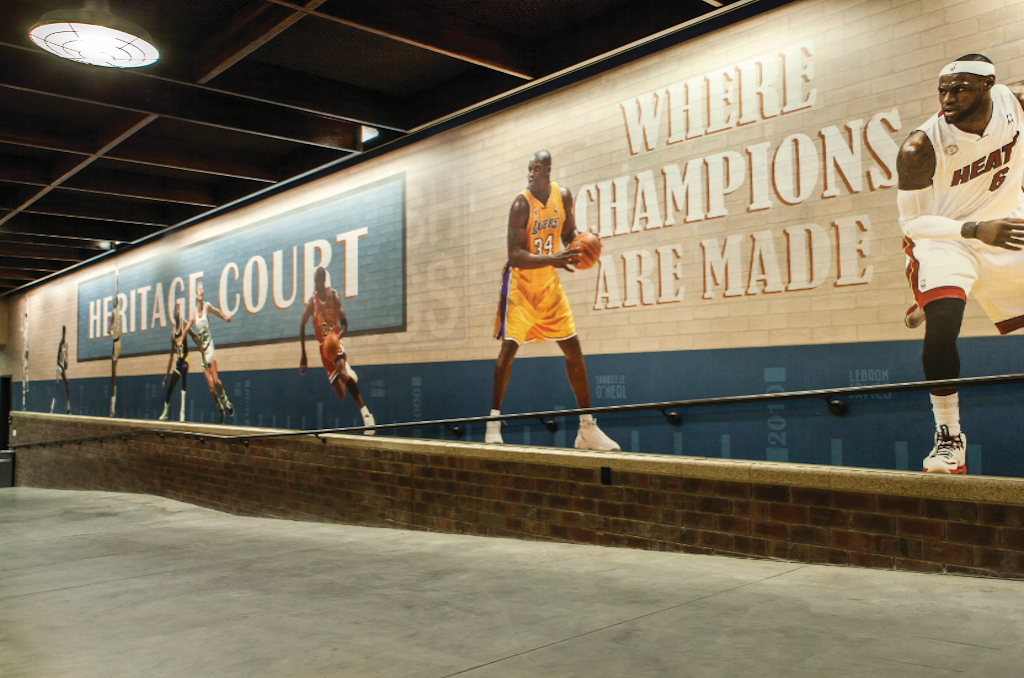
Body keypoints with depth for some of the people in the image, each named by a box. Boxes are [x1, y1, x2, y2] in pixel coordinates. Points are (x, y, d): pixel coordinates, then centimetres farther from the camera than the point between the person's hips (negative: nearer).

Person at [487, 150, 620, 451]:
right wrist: (553, 259, -43)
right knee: (509, 347, -13)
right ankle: (494, 420, 2)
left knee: (574, 349, 4)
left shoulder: (563, 195, -5)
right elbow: (515, 256, -27)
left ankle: (587, 428, 12)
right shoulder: (521, 204, -21)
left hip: (549, 283, 5)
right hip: (520, 283, -5)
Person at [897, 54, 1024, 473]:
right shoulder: (920, 149, -25)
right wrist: (975, 230, -33)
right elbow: (910, 221, -21)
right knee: (942, 323, -29)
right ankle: (948, 439, -16)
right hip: (945, 235, -5)